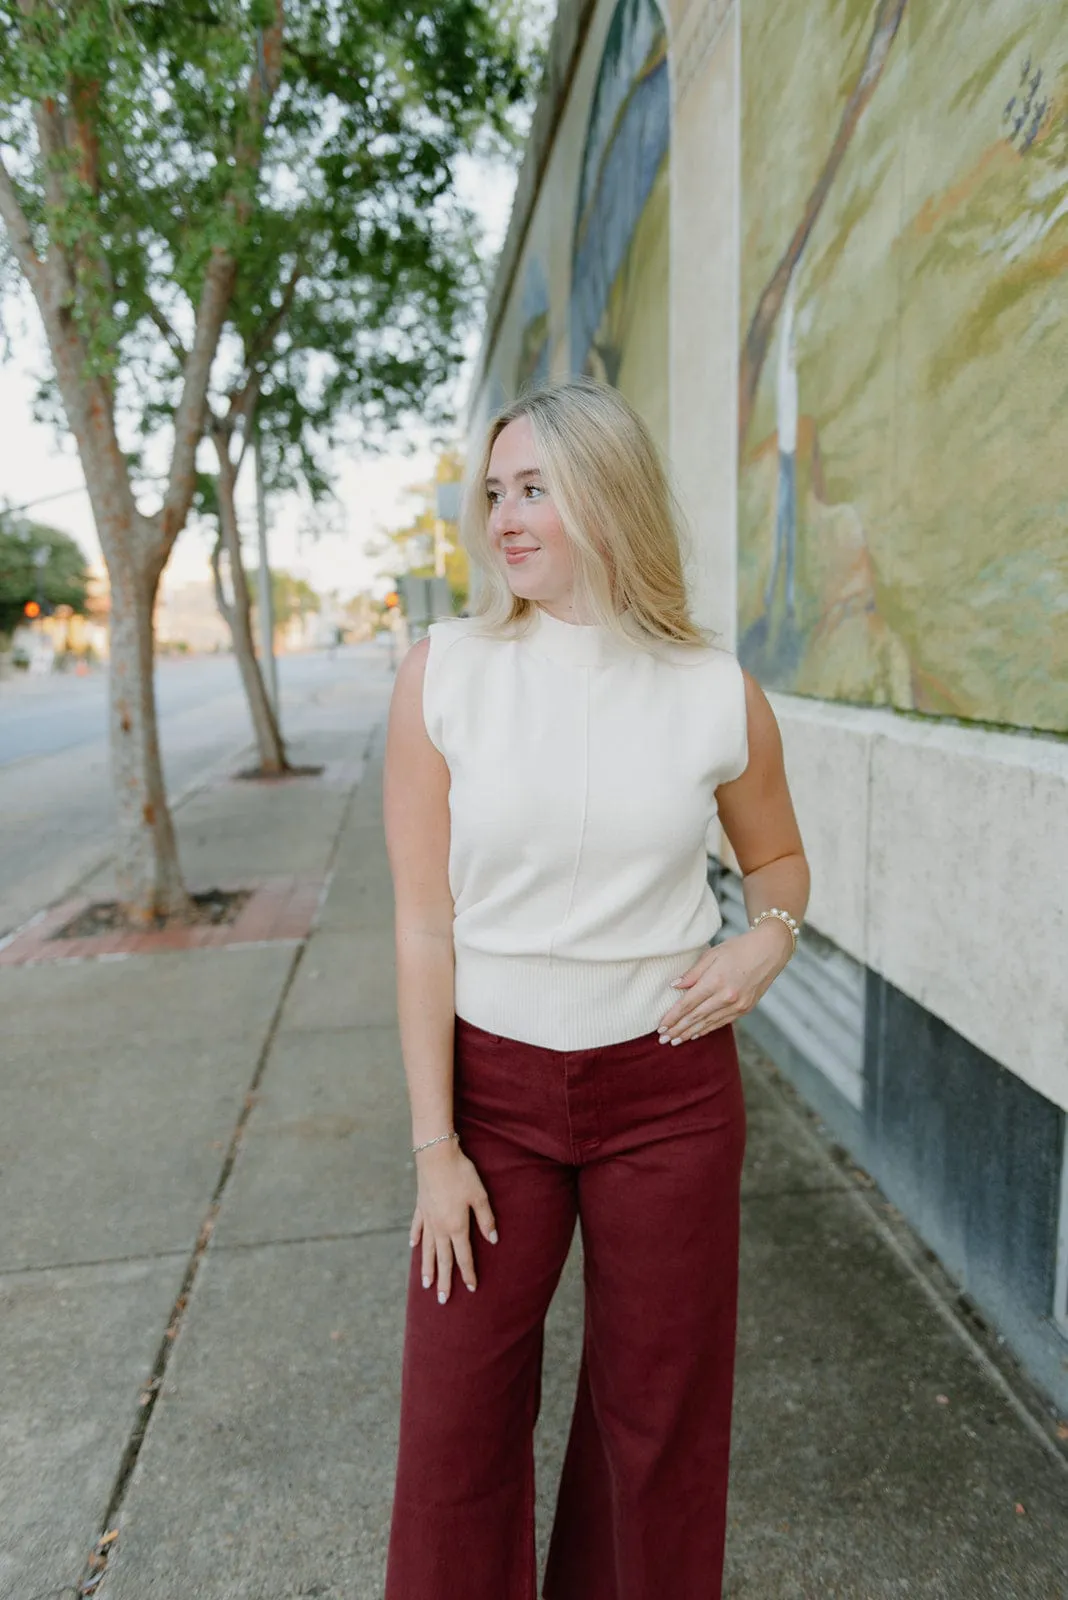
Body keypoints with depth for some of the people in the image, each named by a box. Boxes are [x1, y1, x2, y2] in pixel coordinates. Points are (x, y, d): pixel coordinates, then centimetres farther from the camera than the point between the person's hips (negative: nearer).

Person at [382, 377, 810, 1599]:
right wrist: (434, 1144, -6)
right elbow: (423, 923, -7)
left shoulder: (717, 695, -6)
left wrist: (767, 939, -10)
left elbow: (778, 857, 12)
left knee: (658, 1410, 19)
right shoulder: (443, 672, -8)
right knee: (458, 1412, 14)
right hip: (492, 1083, 0)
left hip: (668, 1091, 1)